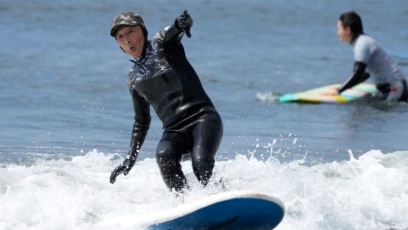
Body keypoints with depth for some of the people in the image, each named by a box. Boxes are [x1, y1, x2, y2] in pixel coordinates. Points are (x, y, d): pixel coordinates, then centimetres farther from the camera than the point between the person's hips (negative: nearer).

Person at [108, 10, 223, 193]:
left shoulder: (162, 45, 5)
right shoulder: (133, 78, 19)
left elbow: (172, 32, -19)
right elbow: (141, 122, 27)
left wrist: (182, 23, -44)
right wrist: (130, 159, 20)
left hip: (202, 117, -4)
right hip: (174, 130, 4)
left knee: (201, 163, -31)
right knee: (164, 157, -31)